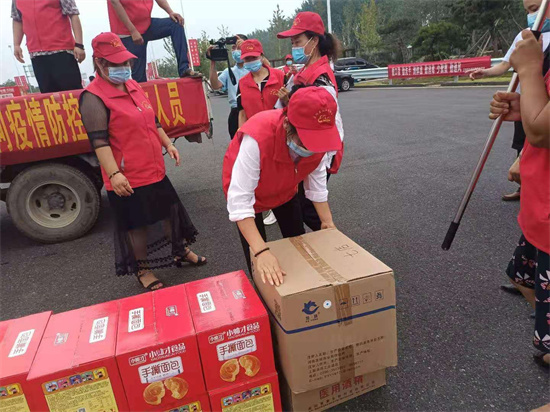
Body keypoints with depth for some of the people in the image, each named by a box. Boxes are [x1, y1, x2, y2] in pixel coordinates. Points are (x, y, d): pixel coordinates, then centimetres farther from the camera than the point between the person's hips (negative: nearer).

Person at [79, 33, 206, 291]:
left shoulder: (133, 86, 11)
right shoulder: (93, 98, -14)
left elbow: (152, 121, 19)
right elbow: (99, 140, -21)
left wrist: (168, 144, 14)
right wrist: (114, 173, -29)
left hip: (155, 170, 8)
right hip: (127, 178, -8)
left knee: (169, 210, 19)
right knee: (137, 224, 6)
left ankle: (180, 250, 39)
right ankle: (142, 269, 26)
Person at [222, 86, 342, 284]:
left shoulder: (318, 137, -28)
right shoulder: (257, 138, -45)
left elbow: (317, 184, -11)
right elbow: (239, 200, -43)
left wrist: (328, 224, -10)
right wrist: (262, 252, -48)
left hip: (284, 189, 4)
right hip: (246, 189, -4)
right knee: (261, 264, -1)